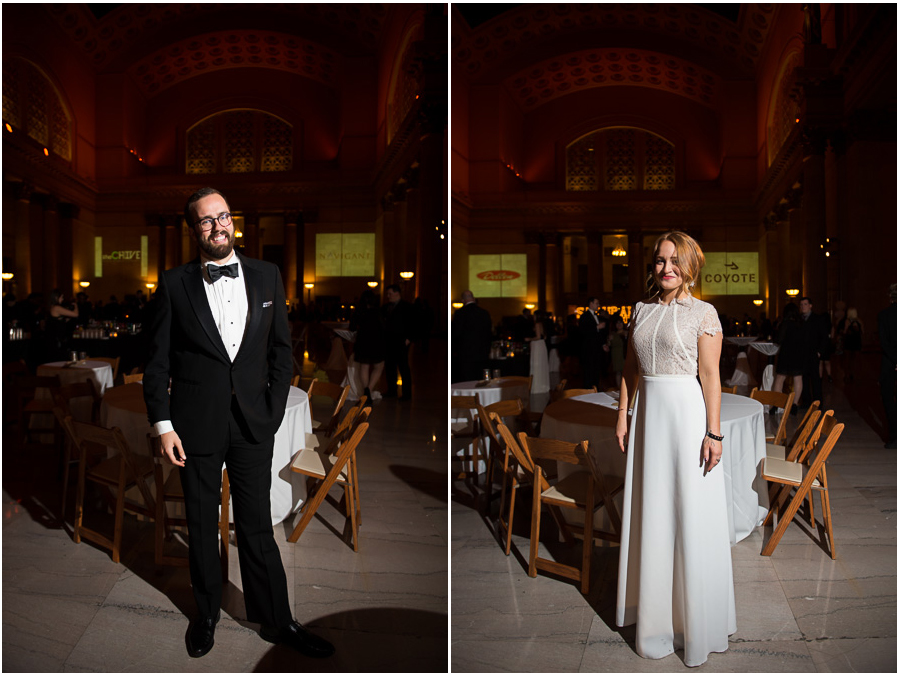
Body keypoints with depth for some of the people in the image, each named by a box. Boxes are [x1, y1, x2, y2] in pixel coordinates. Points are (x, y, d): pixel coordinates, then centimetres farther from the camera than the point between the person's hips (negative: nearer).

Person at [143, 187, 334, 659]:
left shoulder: (267, 276, 3)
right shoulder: (174, 284, -2)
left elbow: (282, 350, 6)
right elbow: (157, 362, -1)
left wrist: (273, 409, 0)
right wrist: (163, 426, -6)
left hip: (254, 424, 1)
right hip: (197, 425, -1)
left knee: (257, 527, 9)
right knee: (201, 527, 14)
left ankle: (276, 621, 25)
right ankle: (206, 616, 35)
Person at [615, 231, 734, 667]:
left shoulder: (703, 313, -5)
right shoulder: (642, 310, 9)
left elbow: (710, 375, -9)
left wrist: (713, 432, -13)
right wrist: (623, 415, 8)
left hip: (688, 412, -5)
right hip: (649, 412, 5)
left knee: (692, 515, 2)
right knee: (651, 512, 13)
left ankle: (697, 618, 19)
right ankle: (654, 609, 30)